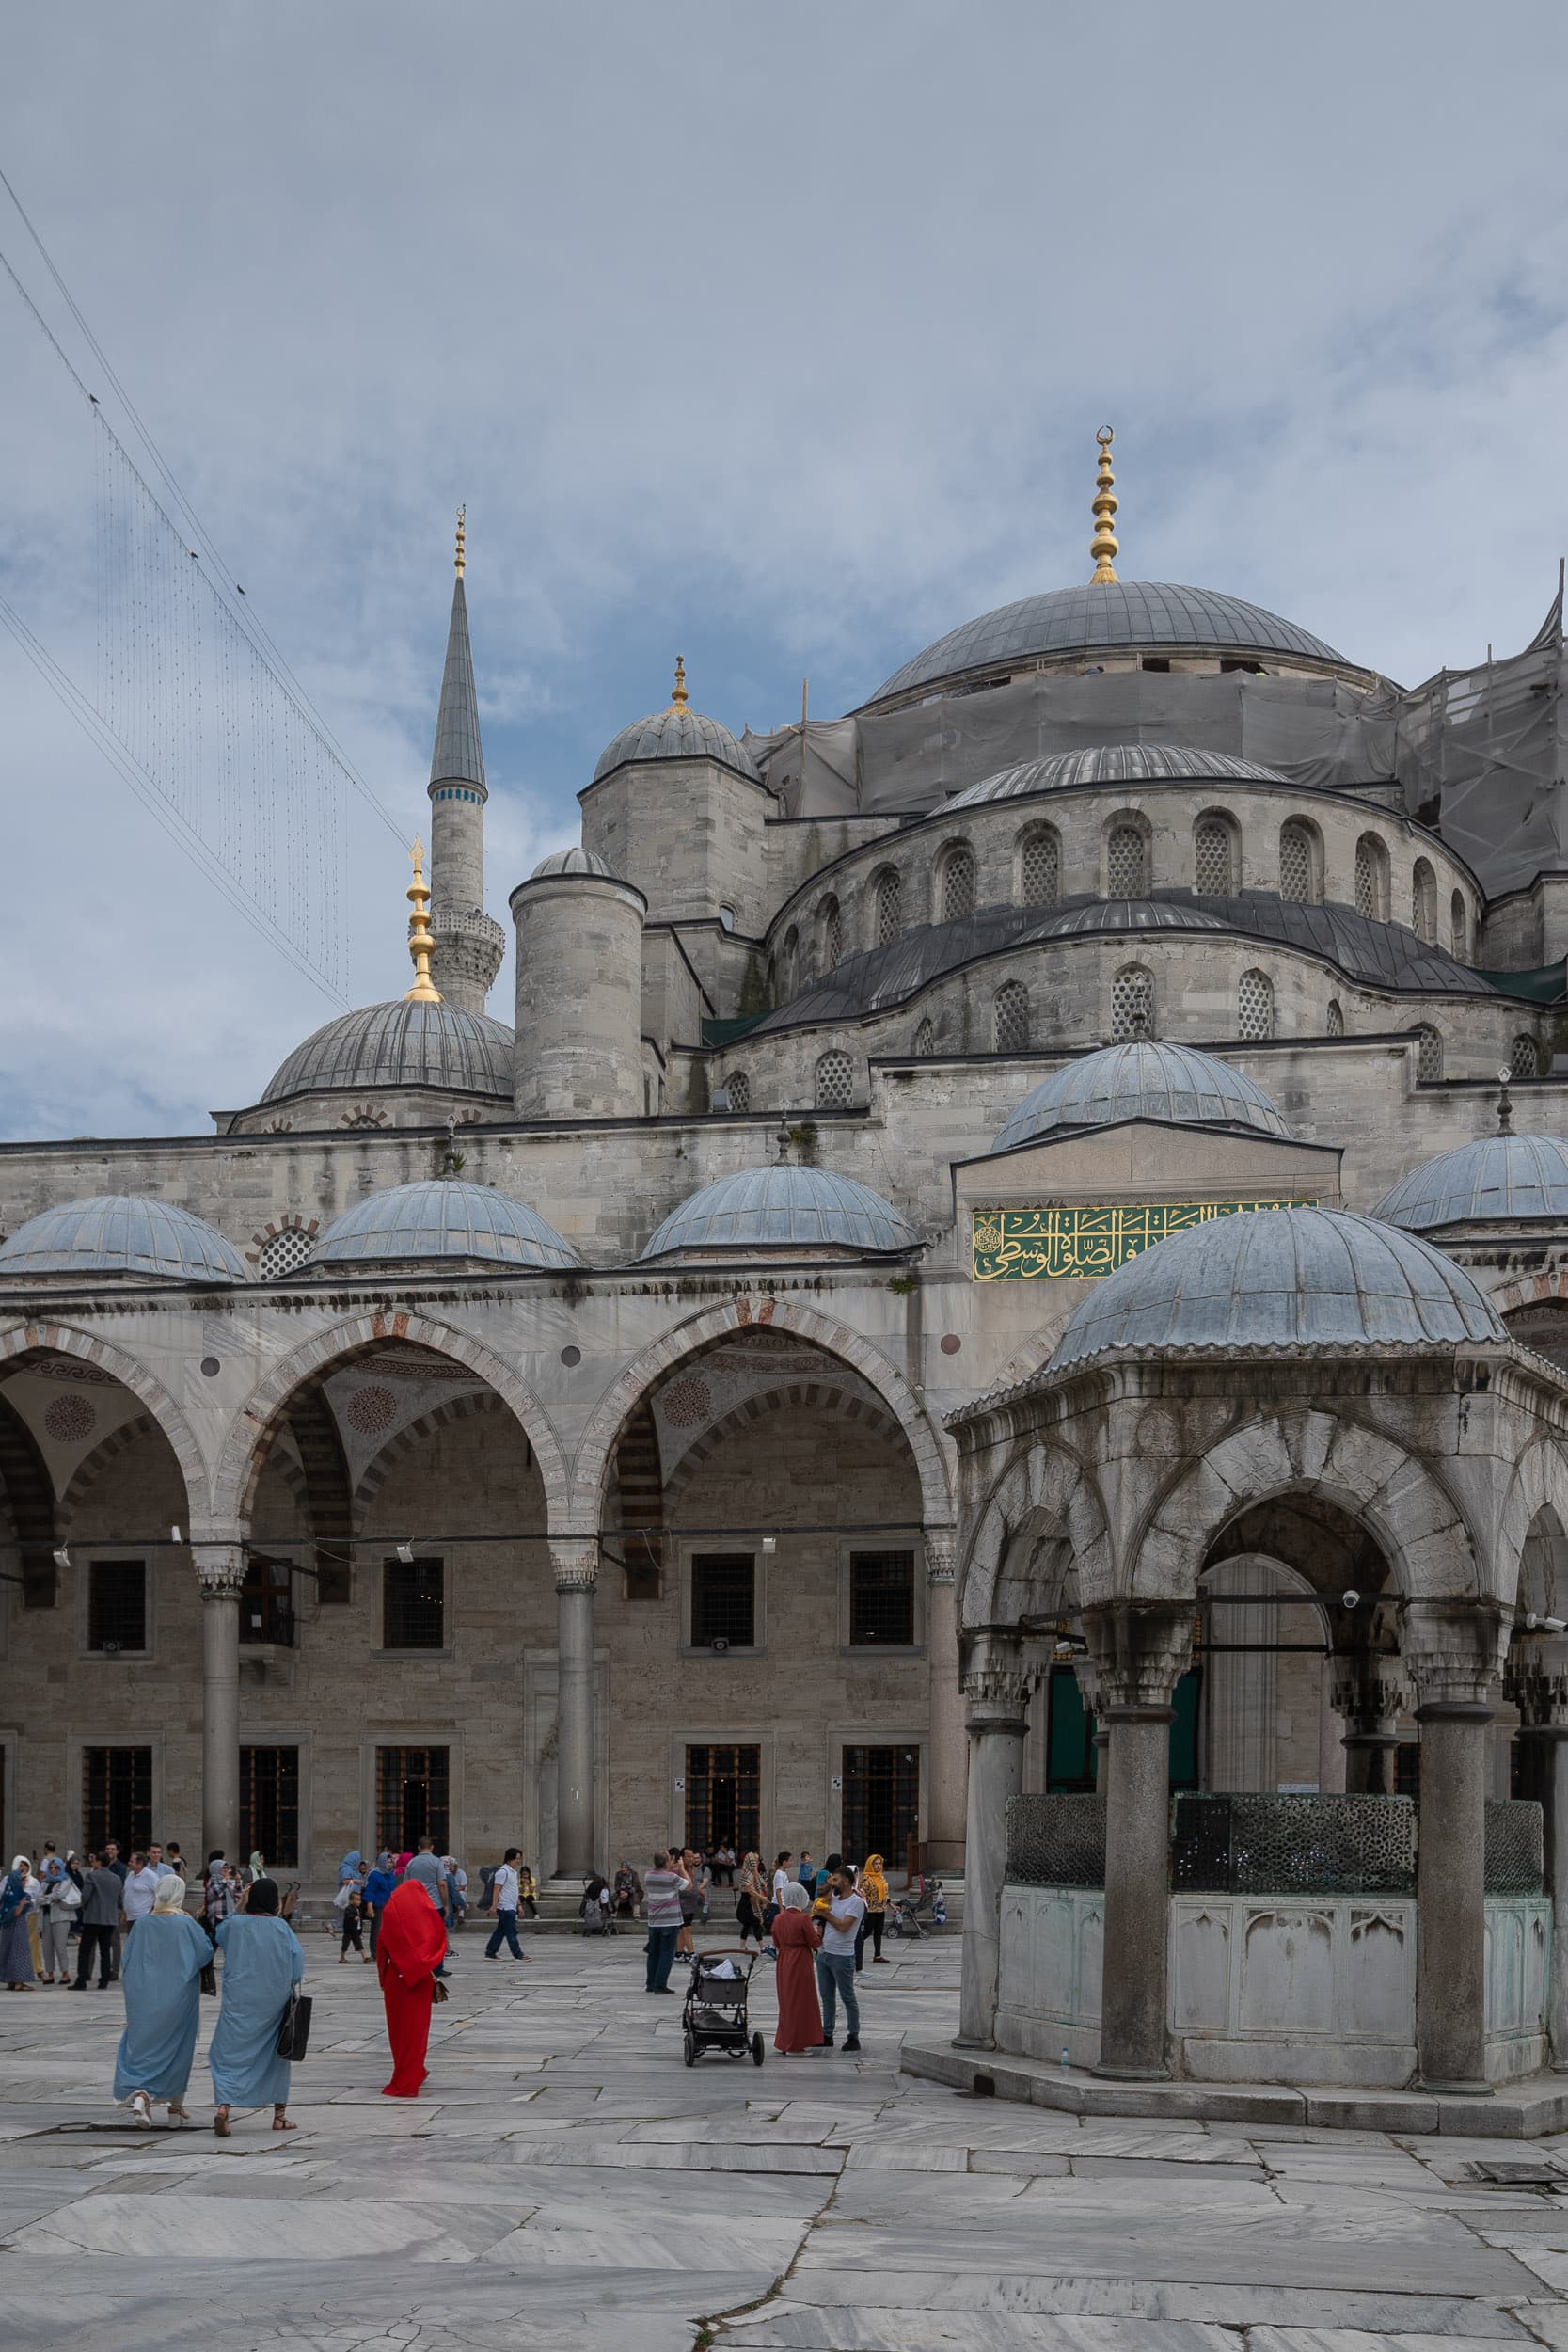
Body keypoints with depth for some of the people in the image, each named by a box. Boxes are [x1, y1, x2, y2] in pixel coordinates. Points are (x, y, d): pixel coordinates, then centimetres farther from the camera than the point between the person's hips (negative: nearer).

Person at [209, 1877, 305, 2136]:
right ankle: (279, 2114, 20)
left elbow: (219, 1939, 18)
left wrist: (237, 1907, 16)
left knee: (230, 2053, -1)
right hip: (273, 2001, 1)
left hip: (239, 2000, -1)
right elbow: (298, 1960, -4)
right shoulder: (282, 1927, -5)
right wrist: (287, 1986, 13)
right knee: (276, 2053, 17)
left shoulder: (235, 1923, -4)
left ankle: (223, 2106, -23)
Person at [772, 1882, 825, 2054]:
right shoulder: (803, 1919, -17)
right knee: (800, 2001, 2)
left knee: (786, 2000, 16)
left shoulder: (779, 1919, 2)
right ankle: (794, 2045, 3)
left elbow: (777, 1943, 11)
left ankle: (784, 2042, 23)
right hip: (800, 1962, -6)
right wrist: (817, 1931, 7)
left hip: (784, 1962, 7)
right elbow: (815, 1942, -12)